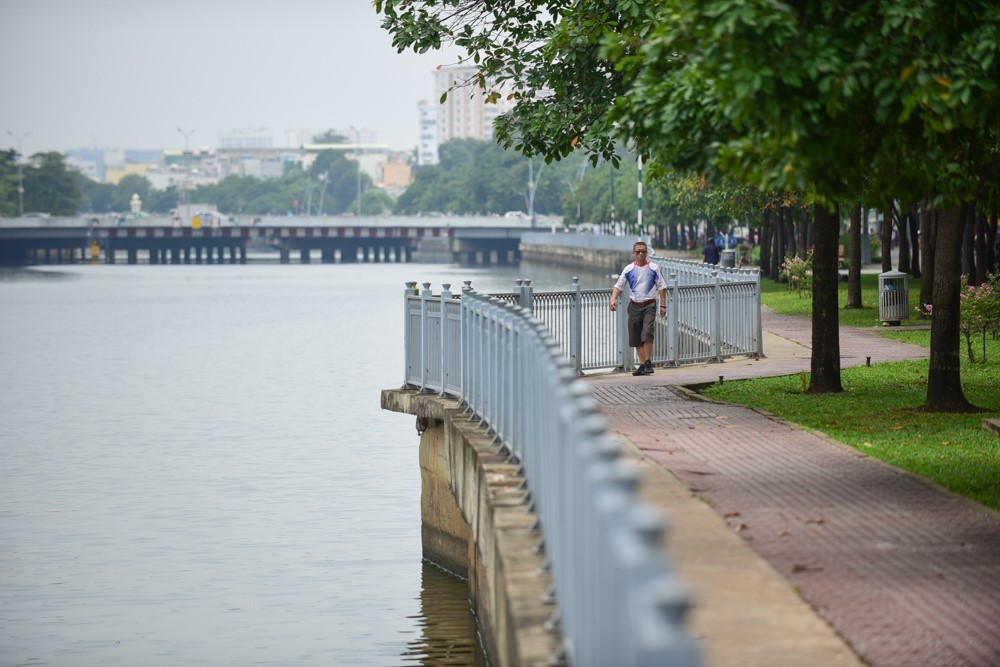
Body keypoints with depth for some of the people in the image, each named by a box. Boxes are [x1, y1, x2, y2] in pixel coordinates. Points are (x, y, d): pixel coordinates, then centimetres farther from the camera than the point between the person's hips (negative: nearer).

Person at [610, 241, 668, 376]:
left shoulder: (653, 268, 2)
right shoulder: (629, 269, 5)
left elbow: (661, 287, 5)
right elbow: (619, 286, 6)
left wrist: (663, 305, 1)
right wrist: (613, 299, -11)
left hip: (649, 305, -3)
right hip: (634, 306, 3)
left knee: (647, 333, -21)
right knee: (636, 337, 6)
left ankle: (648, 362, -13)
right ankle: (642, 364, 15)